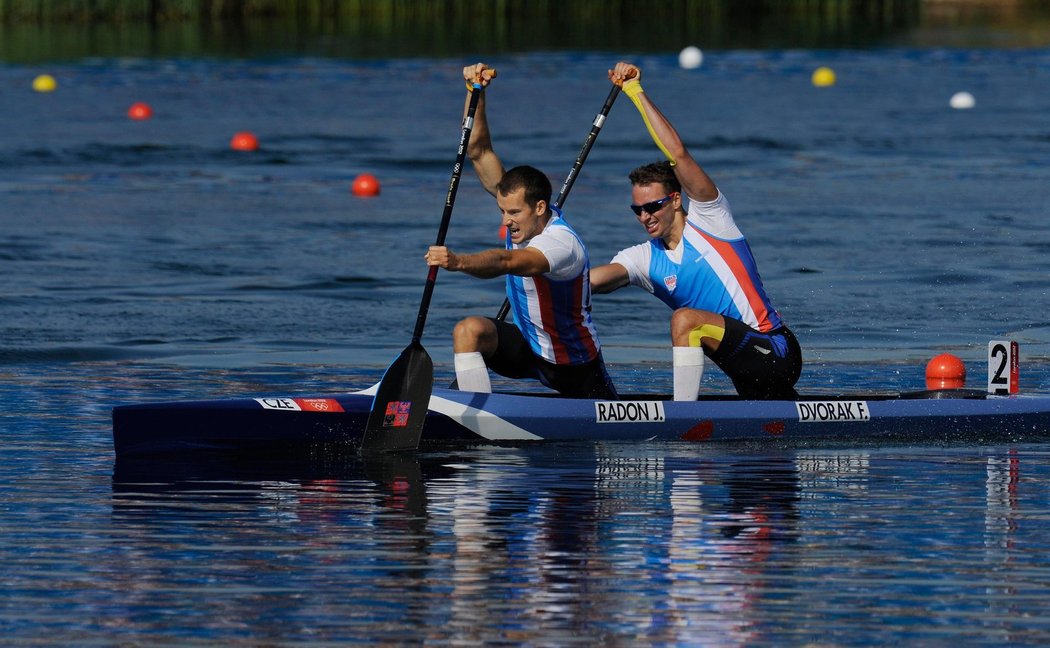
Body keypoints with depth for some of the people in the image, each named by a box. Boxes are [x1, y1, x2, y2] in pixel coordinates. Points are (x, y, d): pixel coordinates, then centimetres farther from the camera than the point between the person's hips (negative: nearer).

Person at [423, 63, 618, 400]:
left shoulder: (562, 243, -32)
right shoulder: (524, 209, -10)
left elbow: (506, 262, -52)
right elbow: (478, 150, -11)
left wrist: (458, 261, -70)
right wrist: (476, 93, -23)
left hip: (575, 364, -5)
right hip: (528, 346, 5)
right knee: (468, 330, -25)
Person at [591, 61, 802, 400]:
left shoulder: (708, 220, -6)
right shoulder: (644, 259, 8)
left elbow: (677, 153, -18)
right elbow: (591, 280, -12)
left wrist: (636, 92, -17)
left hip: (777, 351, -9)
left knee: (685, 320, -28)